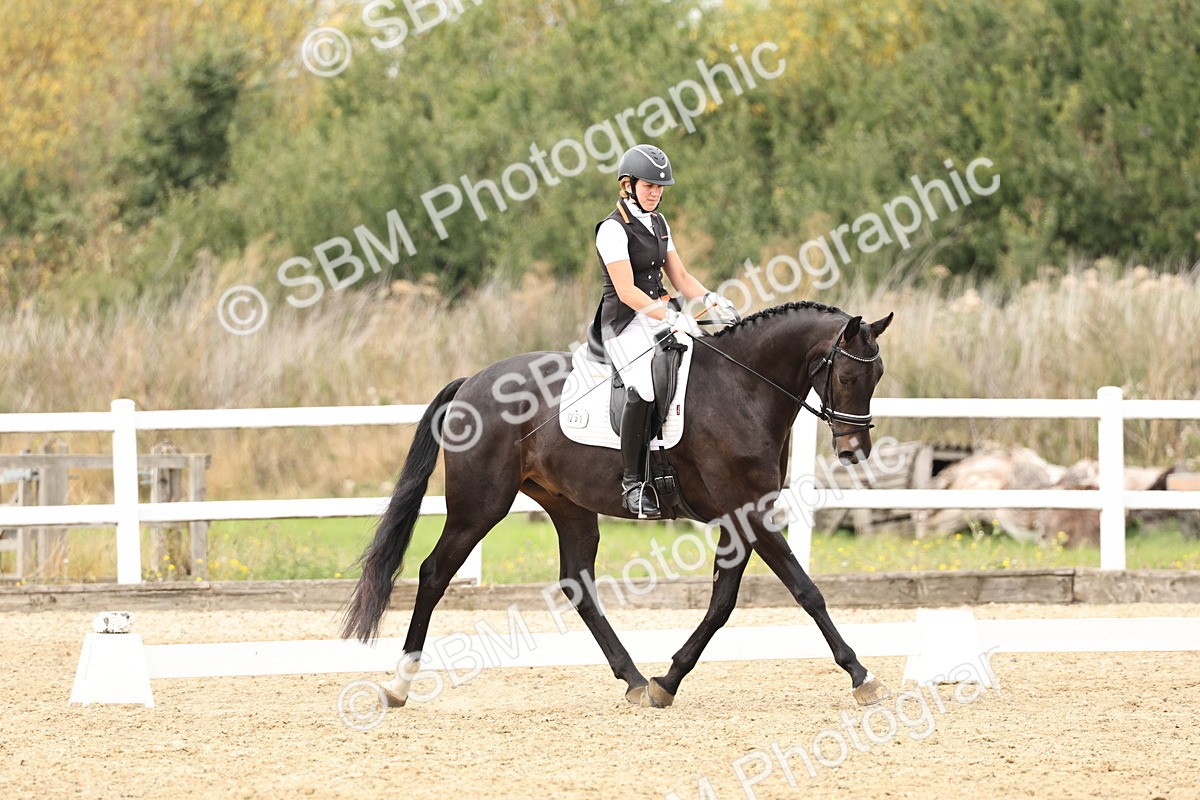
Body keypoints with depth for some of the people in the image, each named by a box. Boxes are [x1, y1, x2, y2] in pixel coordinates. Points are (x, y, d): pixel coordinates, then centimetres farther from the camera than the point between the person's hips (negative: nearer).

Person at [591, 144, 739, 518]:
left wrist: (710, 299, -3)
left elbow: (680, 276, 17)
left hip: (660, 313, 8)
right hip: (625, 321, -8)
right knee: (644, 387, -31)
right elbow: (626, 291, -18)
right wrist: (671, 319, -27)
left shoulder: (659, 225, 15)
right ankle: (632, 480, -23)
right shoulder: (613, 230, -10)